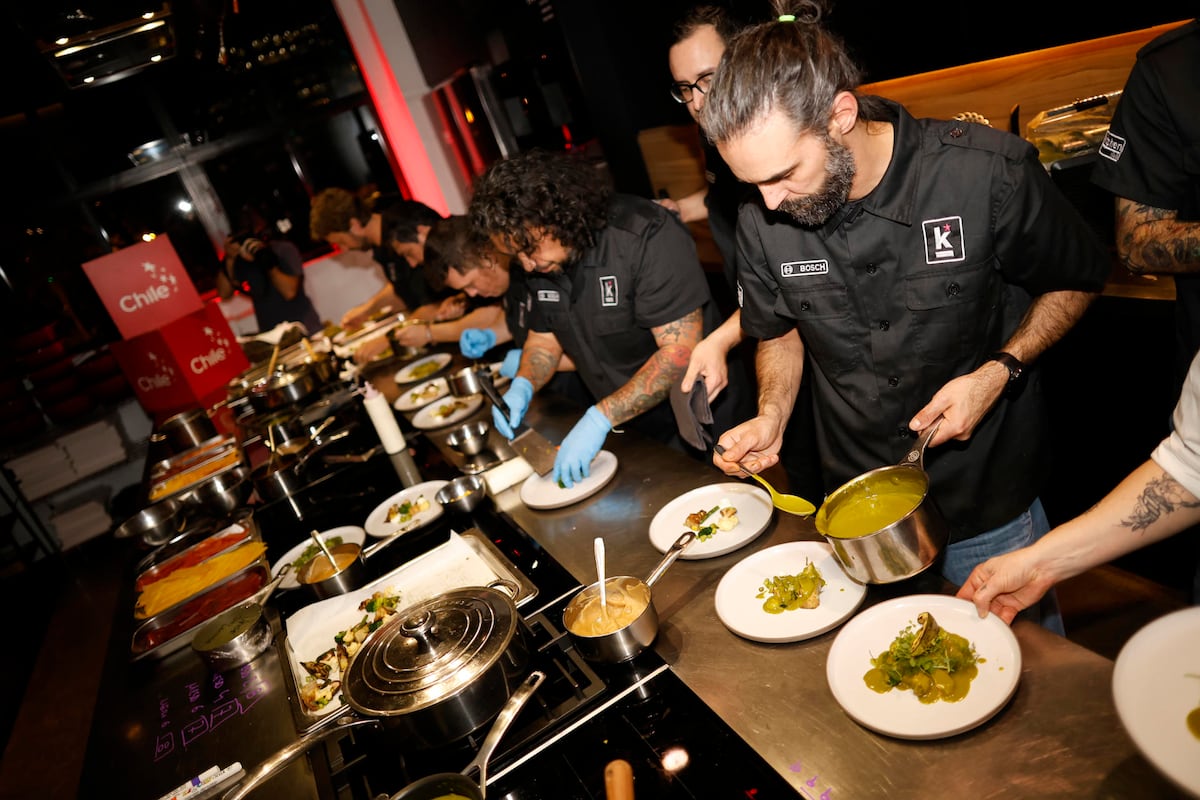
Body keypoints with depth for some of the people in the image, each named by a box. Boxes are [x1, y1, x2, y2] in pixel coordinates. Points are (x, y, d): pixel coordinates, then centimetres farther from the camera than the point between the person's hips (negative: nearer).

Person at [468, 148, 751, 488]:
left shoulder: (648, 237, -26)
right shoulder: (538, 261, -3)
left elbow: (681, 350, -30)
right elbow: (544, 336, 11)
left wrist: (600, 418, -34)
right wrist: (522, 387, -10)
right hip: (629, 430, 6)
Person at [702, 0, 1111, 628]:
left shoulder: (987, 173, -21)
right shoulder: (761, 221, -12)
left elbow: (1077, 280, -3)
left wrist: (999, 372, -19)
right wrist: (771, 416, -11)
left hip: (990, 511, -2)